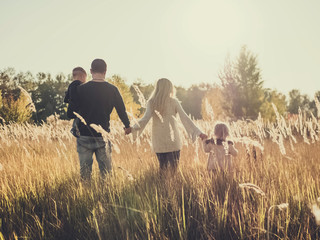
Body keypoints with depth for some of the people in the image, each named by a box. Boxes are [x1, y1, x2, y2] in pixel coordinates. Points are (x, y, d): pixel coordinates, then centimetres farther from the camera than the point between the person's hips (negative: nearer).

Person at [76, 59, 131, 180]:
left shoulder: (81, 89, -5)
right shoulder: (112, 90, -3)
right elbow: (121, 110, 7)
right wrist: (127, 126, 24)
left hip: (84, 137, 0)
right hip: (103, 137, 0)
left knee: (85, 171, 7)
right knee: (106, 171, 8)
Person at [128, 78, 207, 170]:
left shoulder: (151, 102, 2)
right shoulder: (174, 101, 0)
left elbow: (146, 118, -11)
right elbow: (184, 118, -5)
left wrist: (133, 128, -11)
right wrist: (198, 132, -4)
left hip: (158, 141, 2)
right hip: (173, 140, -1)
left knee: (163, 167, 9)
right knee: (174, 166, 4)